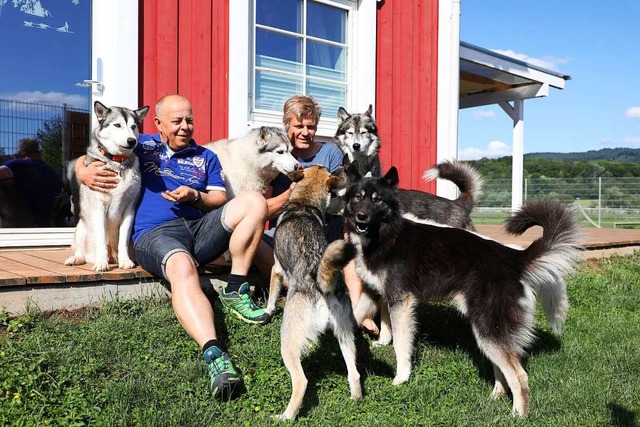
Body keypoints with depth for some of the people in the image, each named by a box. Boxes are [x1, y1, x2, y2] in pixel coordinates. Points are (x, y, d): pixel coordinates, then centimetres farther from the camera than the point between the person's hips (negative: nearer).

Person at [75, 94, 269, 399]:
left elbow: (220, 200, 17)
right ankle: (215, 355, -54)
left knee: (254, 202, -20)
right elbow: (85, 160, 20)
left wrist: (195, 196, -5)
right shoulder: (142, 146, 19)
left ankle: (235, 291, -19)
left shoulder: (206, 157, 26)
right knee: (183, 268, -40)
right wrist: (84, 172, -5)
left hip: (201, 228, 4)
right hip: (155, 233, -3)